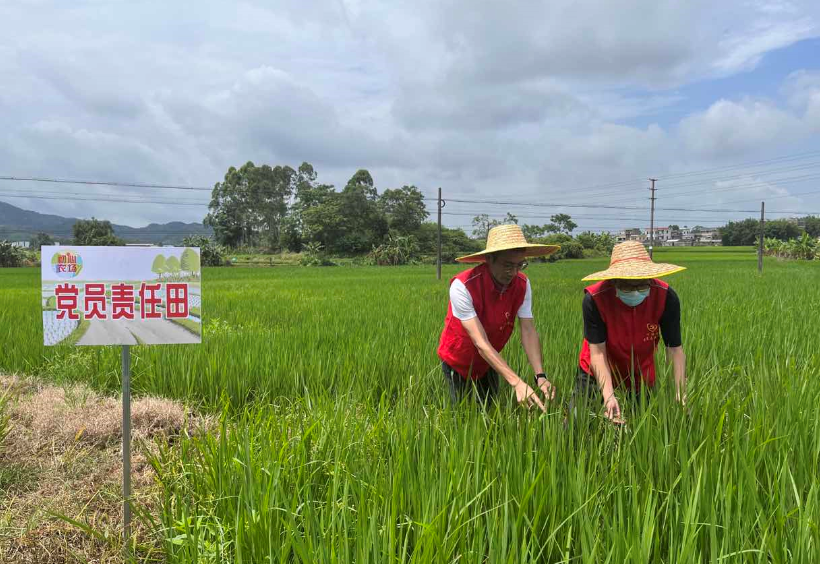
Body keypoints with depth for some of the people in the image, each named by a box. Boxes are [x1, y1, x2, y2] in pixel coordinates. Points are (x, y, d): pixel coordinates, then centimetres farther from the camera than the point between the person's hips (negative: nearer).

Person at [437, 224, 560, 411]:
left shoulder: (522, 284, -17)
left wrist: (540, 376, -33)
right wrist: (517, 383, -43)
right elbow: (481, 343, -36)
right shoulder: (463, 286, -33)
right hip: (458, 361, -4)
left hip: (489, 360, 5)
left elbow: (528, 331, -19)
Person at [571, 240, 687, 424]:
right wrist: (608, 395, -37)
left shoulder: (666, 297, -25)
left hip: (642, 379, 2)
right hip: (598, 375, -1)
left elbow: (675, 349, -19)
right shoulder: (594, 298, -30)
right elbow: (598, 352, -26)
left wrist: (681, 394, -28)